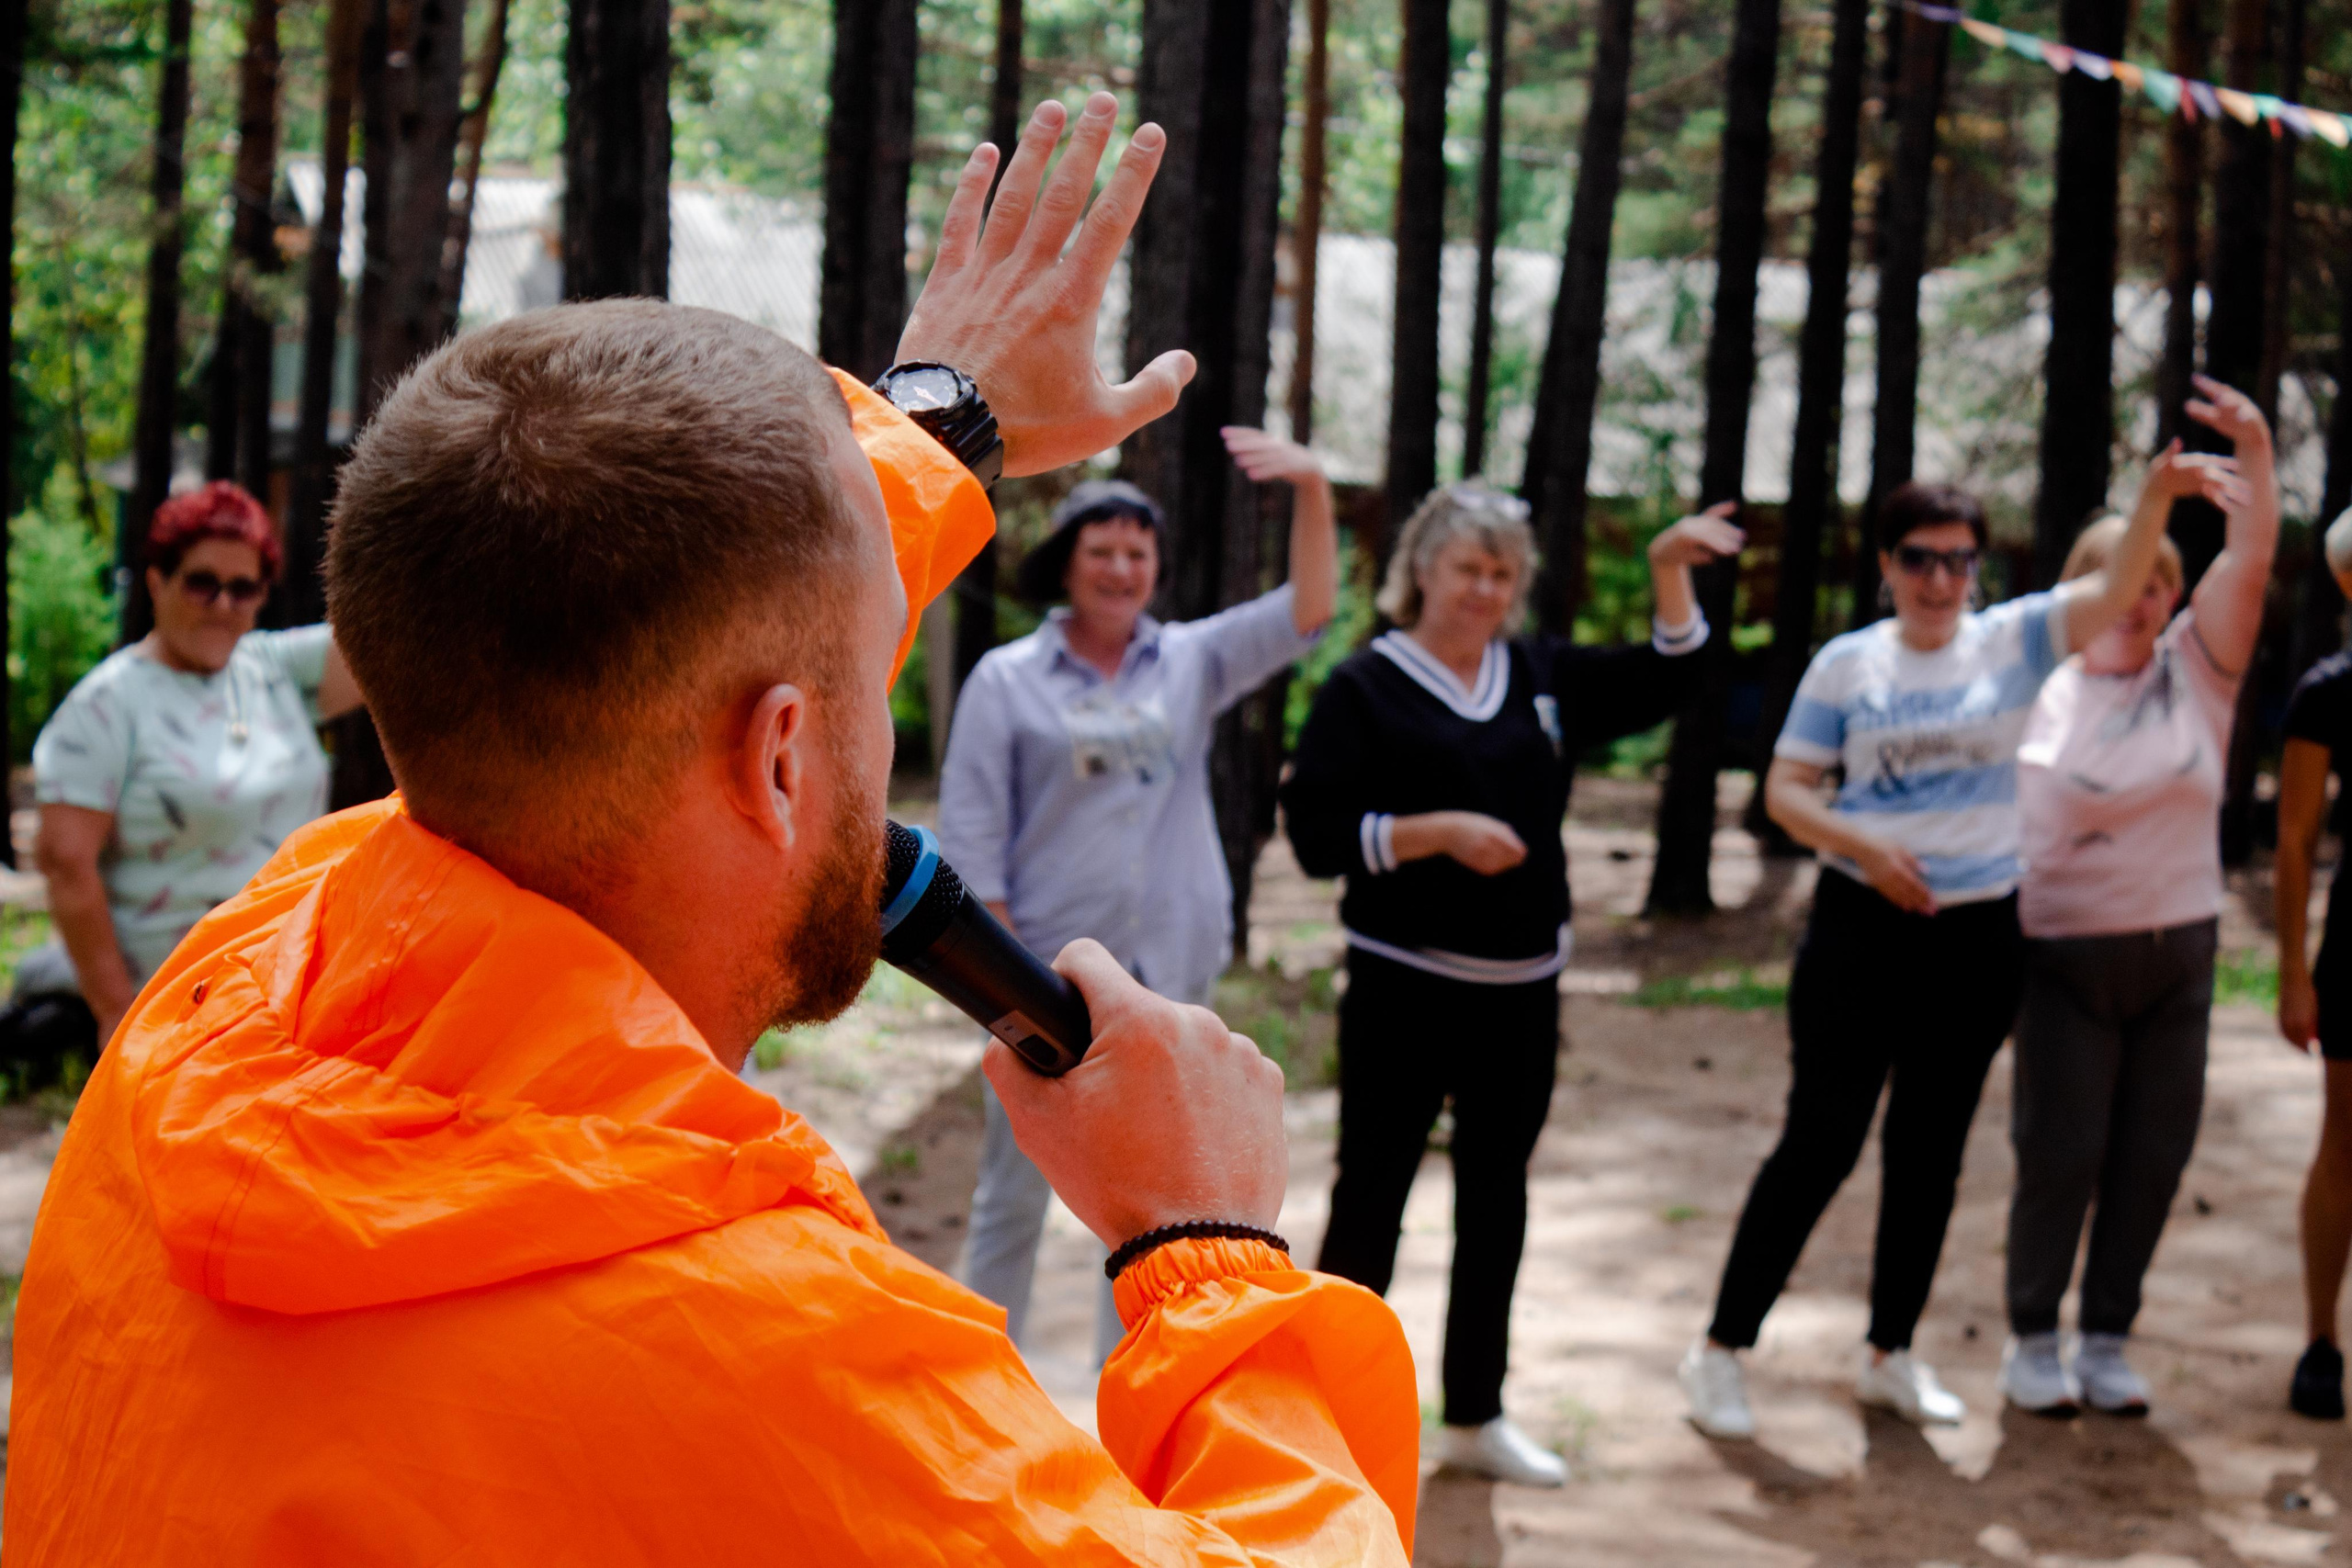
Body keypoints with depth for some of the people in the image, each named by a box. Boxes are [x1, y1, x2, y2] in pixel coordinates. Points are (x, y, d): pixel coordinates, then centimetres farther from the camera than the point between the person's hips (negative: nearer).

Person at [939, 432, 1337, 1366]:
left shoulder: (1192, 663, 6)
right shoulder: (1006, 680, -2)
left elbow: (1306, 613, -3)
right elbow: (970, 834, -5)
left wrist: (1312, 488, -17)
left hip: (1164, 976, 3)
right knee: (1013, 1198, 6)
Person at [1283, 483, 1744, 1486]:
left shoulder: (1543, 675, 10)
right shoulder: (1366, 688, -6)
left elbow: (1657, 687, 19)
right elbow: (1316, 834, -13)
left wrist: (1670, 573, 7)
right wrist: (1441, 831, -22)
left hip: (1521, 988, 6)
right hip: (1406, 985, -6)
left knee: (1495, 1197, 13)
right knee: (1371, 1195, 1)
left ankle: (1475, 1416, 24)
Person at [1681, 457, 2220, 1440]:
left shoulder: (2012, 641, 2)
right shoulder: (1847, 663, -1)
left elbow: (2116, 593, -12)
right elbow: (1785, 789, -1)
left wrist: (2157, 497, -29)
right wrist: (1864, 847, -17)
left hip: (1979, 935, 3)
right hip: (1863, 926, -3)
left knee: (1930, 1150, 12)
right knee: (1819, 1143, -3)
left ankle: (1891, 1355, 26)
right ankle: (1722, 1349, 7)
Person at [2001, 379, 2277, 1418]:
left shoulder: (2196, 672, 2)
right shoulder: (2039, 694, -2)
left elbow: (2250, 564, -11)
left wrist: (2254, 452, -26)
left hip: (2177, 953, 3)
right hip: (2066, 952, -3)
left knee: (2153, 1154, 6)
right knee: (2059, 1151, -2)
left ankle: (2106, 1341, 19)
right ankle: (2034, 1340, 15)